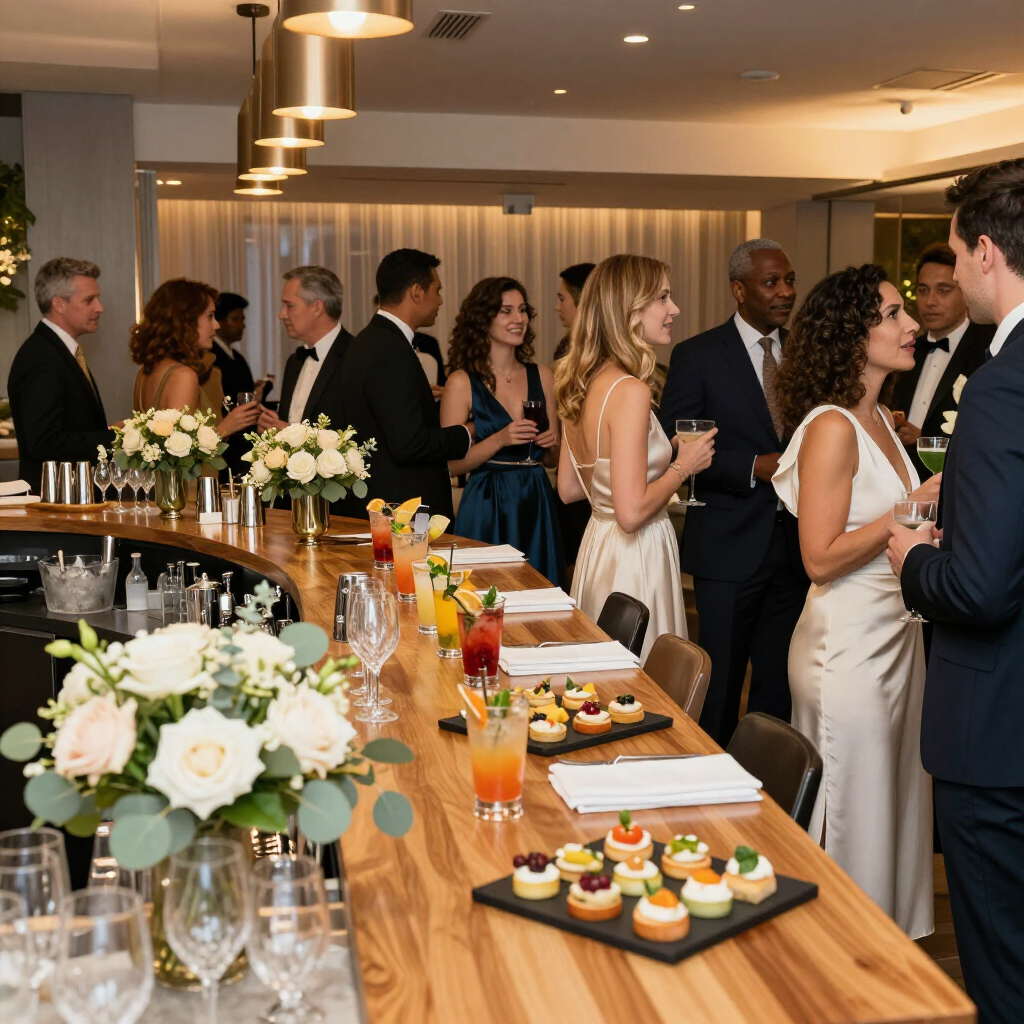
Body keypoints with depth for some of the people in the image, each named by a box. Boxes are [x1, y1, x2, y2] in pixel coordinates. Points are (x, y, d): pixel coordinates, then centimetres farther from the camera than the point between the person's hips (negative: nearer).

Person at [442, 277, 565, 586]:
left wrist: (553, 442, -2)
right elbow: (452, 464, -9)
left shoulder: (541, 376, 8)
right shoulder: (462, 382, -5)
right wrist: (499, 440, -19)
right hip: (487, 507, -4)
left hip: (537, 503, 4)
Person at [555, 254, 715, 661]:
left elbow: (568, 489, 13)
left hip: (595, 547, 9)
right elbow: (631, 513, -24)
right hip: (634, 557, -9)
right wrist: (683, 466, -9)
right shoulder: (629, 391, -21)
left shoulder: (582, 382, 5)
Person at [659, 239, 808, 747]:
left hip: (794, 542, 5)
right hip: (731, 545, -4)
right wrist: (754, 468, -18)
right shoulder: (697, 356, -5)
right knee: (720, 686, 5)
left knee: (779, 685, 13)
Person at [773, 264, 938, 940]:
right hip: (848, 642, -9)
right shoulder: (832, 427, -17)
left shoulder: (882, 419, 11)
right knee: (852, 818, 5)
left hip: (896, 633, 9)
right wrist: (911, 509, -18)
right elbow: (821, 557, -21)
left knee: (895, 802, 18)